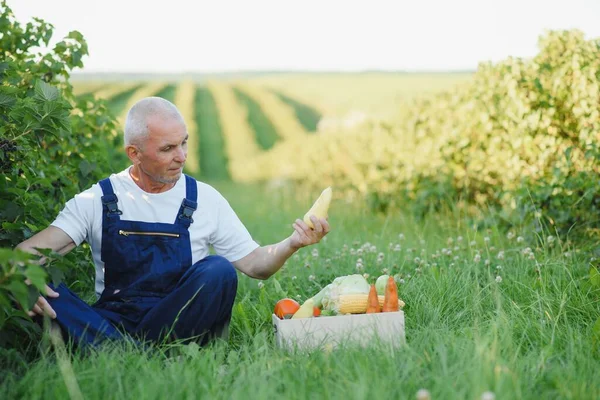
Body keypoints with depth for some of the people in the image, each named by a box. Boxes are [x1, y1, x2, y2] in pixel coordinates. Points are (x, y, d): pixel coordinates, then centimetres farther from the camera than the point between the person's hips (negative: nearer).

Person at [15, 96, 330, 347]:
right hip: (113, 322, 0)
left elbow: (254, 264, 8)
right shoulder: (97, 200, 5)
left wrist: (291, 244, -13)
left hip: (182, 326, 0)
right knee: (44, 296, -27)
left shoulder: (205, 199, 8)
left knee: (218, 270, -28)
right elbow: (29, 251, -3)